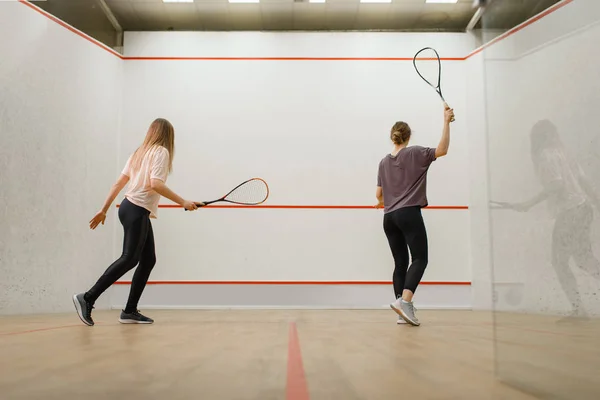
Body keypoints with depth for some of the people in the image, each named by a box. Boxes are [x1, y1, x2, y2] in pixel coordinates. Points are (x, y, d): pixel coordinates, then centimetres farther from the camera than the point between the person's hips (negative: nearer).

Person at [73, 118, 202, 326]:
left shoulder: (140, 152, 17)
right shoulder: (161, 152, -6)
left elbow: (119, 183, 15)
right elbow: (155, 184, -19)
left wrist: (104, 210, 17)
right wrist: (183, 202, -14)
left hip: (134, 209, 9)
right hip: (136, 211, -9)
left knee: (148, 259, 8)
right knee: (129, 258, -12)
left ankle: (130, 311, 8)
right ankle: (87, 298, -13)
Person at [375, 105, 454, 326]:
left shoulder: (384, 162, 13)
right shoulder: (415, 153, 0)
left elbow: (379, 194, 16)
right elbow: (442, 150, -9)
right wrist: (446, 122, -7)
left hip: (389, 217, 6)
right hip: (409, 214, -6)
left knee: (400, 263, 7)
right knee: (420, 259, -7)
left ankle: (403, 311, 4)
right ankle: (404, 301, -27)